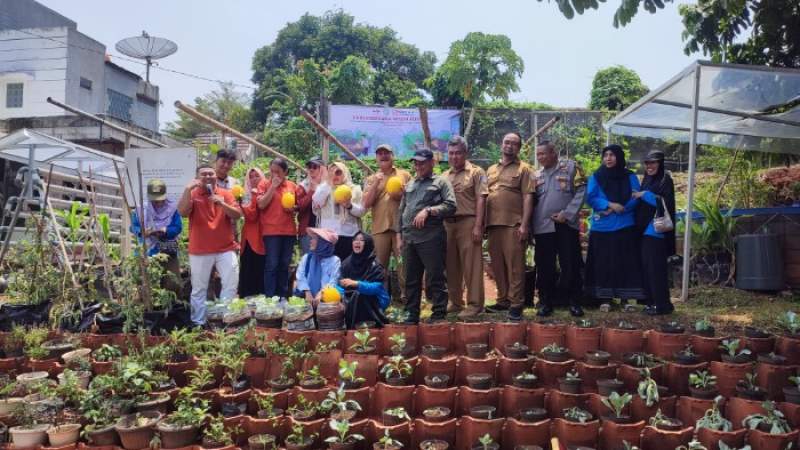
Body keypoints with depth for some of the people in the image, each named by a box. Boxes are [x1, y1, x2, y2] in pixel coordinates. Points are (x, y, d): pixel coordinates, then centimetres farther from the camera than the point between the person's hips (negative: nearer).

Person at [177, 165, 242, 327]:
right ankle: (198, 323, 16)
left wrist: (223, 204, -19)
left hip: (226, 249, 2)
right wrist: (188, 189, -22)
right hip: (199, 251, -2)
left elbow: (238, 215, -3)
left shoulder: (226, 194, 6)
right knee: (199, 289, 6)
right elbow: (182, 212, -16)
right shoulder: (192, 194, 1)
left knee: (230, 285, 2)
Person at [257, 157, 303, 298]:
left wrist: (293, 208, -4)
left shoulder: (293, 186, 9)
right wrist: (273, 186, -12)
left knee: (284, 265, 10)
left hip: (289, 231, 4)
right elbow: (261, 204, -11)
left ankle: (283, 297, 18)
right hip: (271, 230, -4)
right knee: (272, 265, -6)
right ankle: (269, 297, -1)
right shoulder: (264, 184, 1)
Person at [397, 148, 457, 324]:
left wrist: (428, 211, -16)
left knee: (435, 279, -3)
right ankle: (411, 316, 18)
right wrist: (400, 235, 16)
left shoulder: (441, 182, 5)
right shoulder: (410, 185, 22)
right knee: (411, 280, 10)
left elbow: (451, 206, -7)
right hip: (409, 239, 6)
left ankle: (439, 315, 5)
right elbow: (401, 211, 24)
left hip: (431, 238, -6)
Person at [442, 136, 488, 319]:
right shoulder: (444, 176, 16)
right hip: (447, 223, 6)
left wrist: (477, 226, -13)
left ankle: (474, 304, 3)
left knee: (471, 265, -3)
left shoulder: (476, 172, 1)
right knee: (451, 265, 11)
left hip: (468, 222, -5)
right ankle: (455, 302, 23)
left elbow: (480, 200, -6)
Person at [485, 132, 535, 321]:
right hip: (493, 223, 5)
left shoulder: (523, 169, 3)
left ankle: (516, 304, 0)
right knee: (498, 265, 10)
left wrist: (524, 224, -14)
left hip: (513, 224, -5)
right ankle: (502, 300, 20)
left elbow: (528, 197, -5)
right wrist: (483, 222, 10)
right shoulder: (491, 170, 19)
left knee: (515, 265, -4)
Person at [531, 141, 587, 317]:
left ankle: (574, 302, 12)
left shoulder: (570, 167, 3)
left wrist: (567, 213, -13)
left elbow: (581, 191, -5)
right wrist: (530, 226, 5)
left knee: (571, 266, 1)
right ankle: (545, 302, 16)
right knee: (544, 266, 6)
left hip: (566, 225, -3)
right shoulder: (537, 175, 16)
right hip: (543, 227, 4)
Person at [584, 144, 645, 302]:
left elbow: (635, 198, -2)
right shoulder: (596, 177, 5)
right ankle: (604, 298, 8)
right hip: (601, 227, 0)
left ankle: (626, 297, 7)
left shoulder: (630, 177, 6)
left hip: (624, 227, 0)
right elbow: (590, 198, -4)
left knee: (625, 263, 0)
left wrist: (617, 209, -14)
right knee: (603, 263, 1)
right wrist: (610, 204, -17)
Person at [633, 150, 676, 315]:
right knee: (646, 266, 9)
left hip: (656, 230, -8)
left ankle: (662, 304, 0)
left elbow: (666, 203, -18)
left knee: (656, 267, -7)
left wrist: (645, 195, -16)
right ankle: (651, 301, 16)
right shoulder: (647, 180, 16)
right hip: (645, 229, 8)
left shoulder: (665, 180, -7)